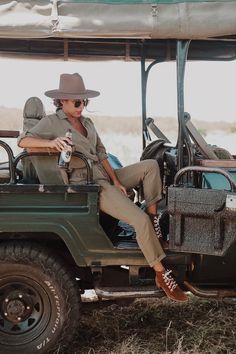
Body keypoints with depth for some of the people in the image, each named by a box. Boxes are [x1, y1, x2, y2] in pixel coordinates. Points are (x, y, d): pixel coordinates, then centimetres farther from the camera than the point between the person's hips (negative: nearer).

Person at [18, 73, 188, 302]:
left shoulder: (87, 123, 16)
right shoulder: (51, 122, -3)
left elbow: (101, 154, 12)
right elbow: (23, 141, -15)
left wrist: (116, 181, -1)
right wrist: (51, 142, -34)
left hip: (106, 176, 8)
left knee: (150, 165, -7)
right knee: (140, 220, -22)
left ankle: (154, 217, -2)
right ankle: (161, 275, -13)